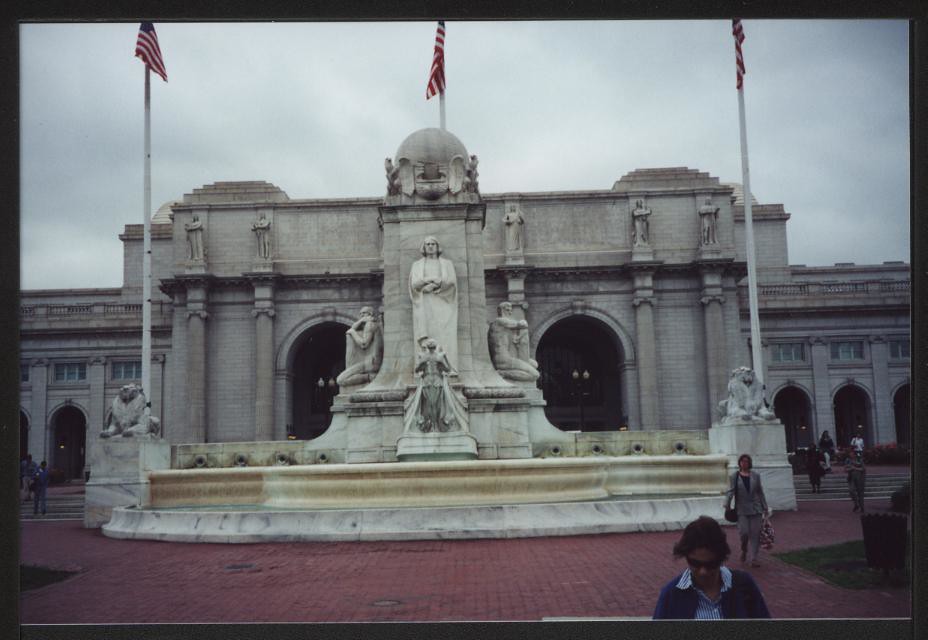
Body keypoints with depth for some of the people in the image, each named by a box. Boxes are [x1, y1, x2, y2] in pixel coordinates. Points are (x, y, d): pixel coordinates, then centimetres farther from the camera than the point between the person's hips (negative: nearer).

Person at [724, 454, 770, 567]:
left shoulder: (755, 476, 8)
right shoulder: (735, 476, 2)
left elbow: (760, 493, 11)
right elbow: (731, 491, -4)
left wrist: (765, 508, 10)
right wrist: (727, 504, -18)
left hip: (756, 509, 2)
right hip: (742, 510, -2)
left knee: (755, 534, 0)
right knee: (744, 532, -11)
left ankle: (753, 559, 7)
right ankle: (744, 550, 20)